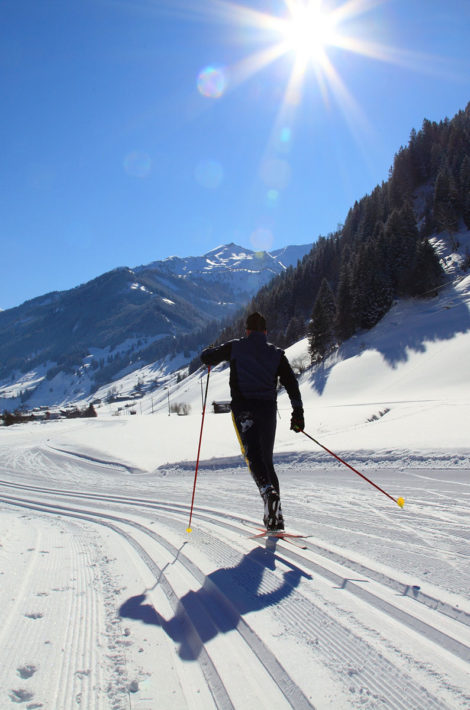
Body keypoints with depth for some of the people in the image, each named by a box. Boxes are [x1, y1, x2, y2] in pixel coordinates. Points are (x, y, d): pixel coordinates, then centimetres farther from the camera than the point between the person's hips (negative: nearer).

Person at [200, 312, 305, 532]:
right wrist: (298, 411, 4)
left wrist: (211, 350, 36)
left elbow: (206, 357, 13)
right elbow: (291, 383, 4)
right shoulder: (276, 353, 12)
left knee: (253, 456, -11)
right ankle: (275, 517, 9)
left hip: (244, 408, -3)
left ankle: (268, 491, -39)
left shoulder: (235, 348, 7)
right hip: (268, 408, 3)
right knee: (267, 459, 11)